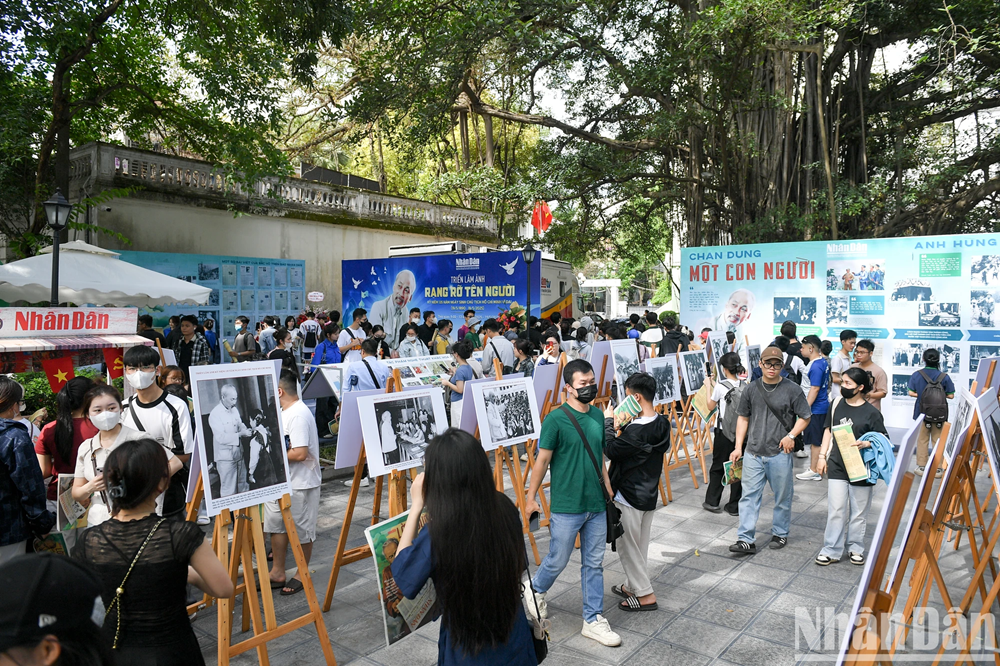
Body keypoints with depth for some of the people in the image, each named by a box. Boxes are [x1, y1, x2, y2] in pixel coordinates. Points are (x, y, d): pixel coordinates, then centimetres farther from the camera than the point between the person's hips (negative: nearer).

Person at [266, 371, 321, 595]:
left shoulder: (299, 415, -23)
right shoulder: (284, 412, 10)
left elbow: (300, 453, -28)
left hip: (300, 484, -10)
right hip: (280, 481, 10)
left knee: (301, 530, 6)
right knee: (276, 524, 16)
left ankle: (301, 576, 22)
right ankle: (277, 573, 30)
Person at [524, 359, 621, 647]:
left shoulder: (598, 416, 4)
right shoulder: (555, 420, -15)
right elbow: (542, 460, -10)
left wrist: (609, 490, 15)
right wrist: (531, 498, -6)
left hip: (596, 506, 5)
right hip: (566, 507, -5)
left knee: (594, 564, 13)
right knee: (557, 561, 10)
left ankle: (593, 620, 27)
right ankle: (536, 591, 40)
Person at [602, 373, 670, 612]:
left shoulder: (636, 430, -29)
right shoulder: (662, 424, -1)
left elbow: (611, 450, -21)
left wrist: (608, 421, -12)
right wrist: (623, 426, -5)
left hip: (629, 497, -9)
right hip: (649, 495, 9)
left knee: (627, 545, 7)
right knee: (640, 545, 20)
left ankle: (645, 595, 14)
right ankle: (632, 586, 35)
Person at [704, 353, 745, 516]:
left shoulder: (721, 386, -13)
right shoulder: (744, 386, 0)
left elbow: (710, 406, -1)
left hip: (724, 432, -4)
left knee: (717, 467, 10)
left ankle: (712, 502, 17)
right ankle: (735, 506, 14)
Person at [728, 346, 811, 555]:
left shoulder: (792, 389, -3)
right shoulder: (751, 389, 5)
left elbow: (804, 417, 3)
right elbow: (743, 418, 11)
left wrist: (791, 436, -13)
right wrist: (738, 447, 6)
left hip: (780, 453, -2)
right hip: (753, 453, 2)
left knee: (782, 497, 12)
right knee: (749, 496, 0)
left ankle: (780, 533, 31)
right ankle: (745, 540, 3)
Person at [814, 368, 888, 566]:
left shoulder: (871, 413, -9)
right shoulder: (837, 404, 2)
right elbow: (829, 430, 11)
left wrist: (866, 444, -25)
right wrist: (822, 455, 7)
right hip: (837, 466, 2)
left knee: (859, 512, 11)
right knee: (835, 511, 3)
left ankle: (856, 548, 28)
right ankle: (831, 551, 10)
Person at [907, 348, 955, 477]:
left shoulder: (916, 375, -9)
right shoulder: (944, 377, -10)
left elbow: (910, 393, -8)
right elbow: (950, 395, -6)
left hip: (922, 412, 1)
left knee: (922, 439, 12)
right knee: (938, 440, 10)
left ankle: (921, 466, 17)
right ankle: (937, 469, 16)